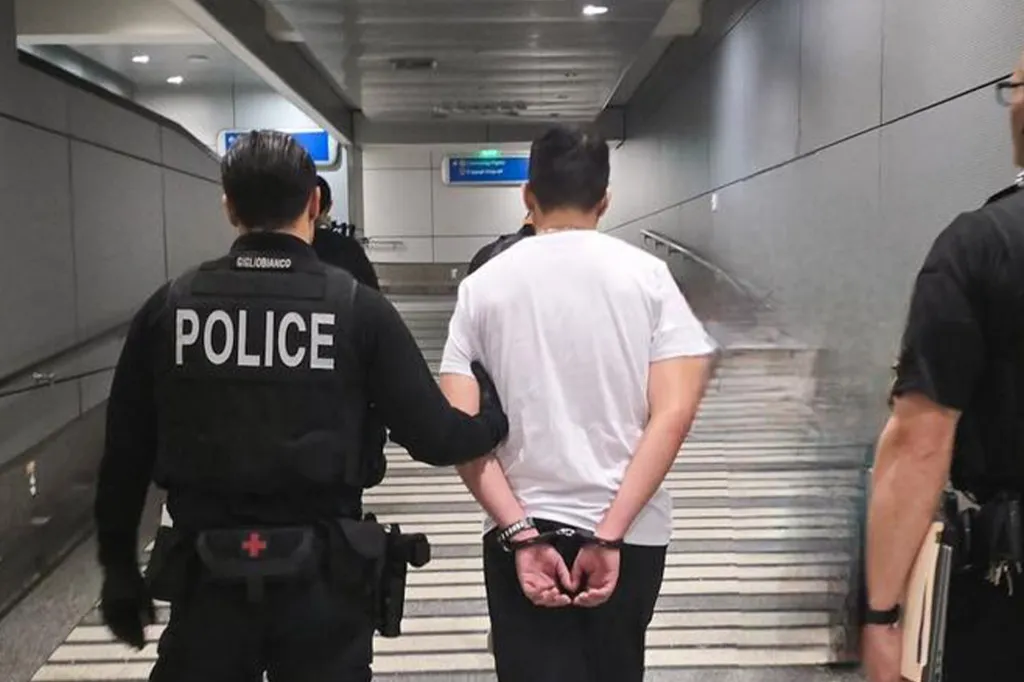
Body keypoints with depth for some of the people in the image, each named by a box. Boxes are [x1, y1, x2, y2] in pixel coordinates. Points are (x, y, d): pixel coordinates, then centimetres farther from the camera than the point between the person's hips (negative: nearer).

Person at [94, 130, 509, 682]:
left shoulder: (168, 307, -4)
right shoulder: (357, 306, -10)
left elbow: (124, 458, 2)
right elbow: (434, 438, -9)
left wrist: (118, 571, 14)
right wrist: (499, 416, 11)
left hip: (208, 577, 1)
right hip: (323, 579, -1)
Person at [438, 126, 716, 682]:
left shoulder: (484, 284, 0)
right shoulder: (646, 275, -2)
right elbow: (673, 415, -11)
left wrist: (520, 534, -11)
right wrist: (610, 533, -12)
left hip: (520, 531, -1)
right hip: (631, 532, 2)